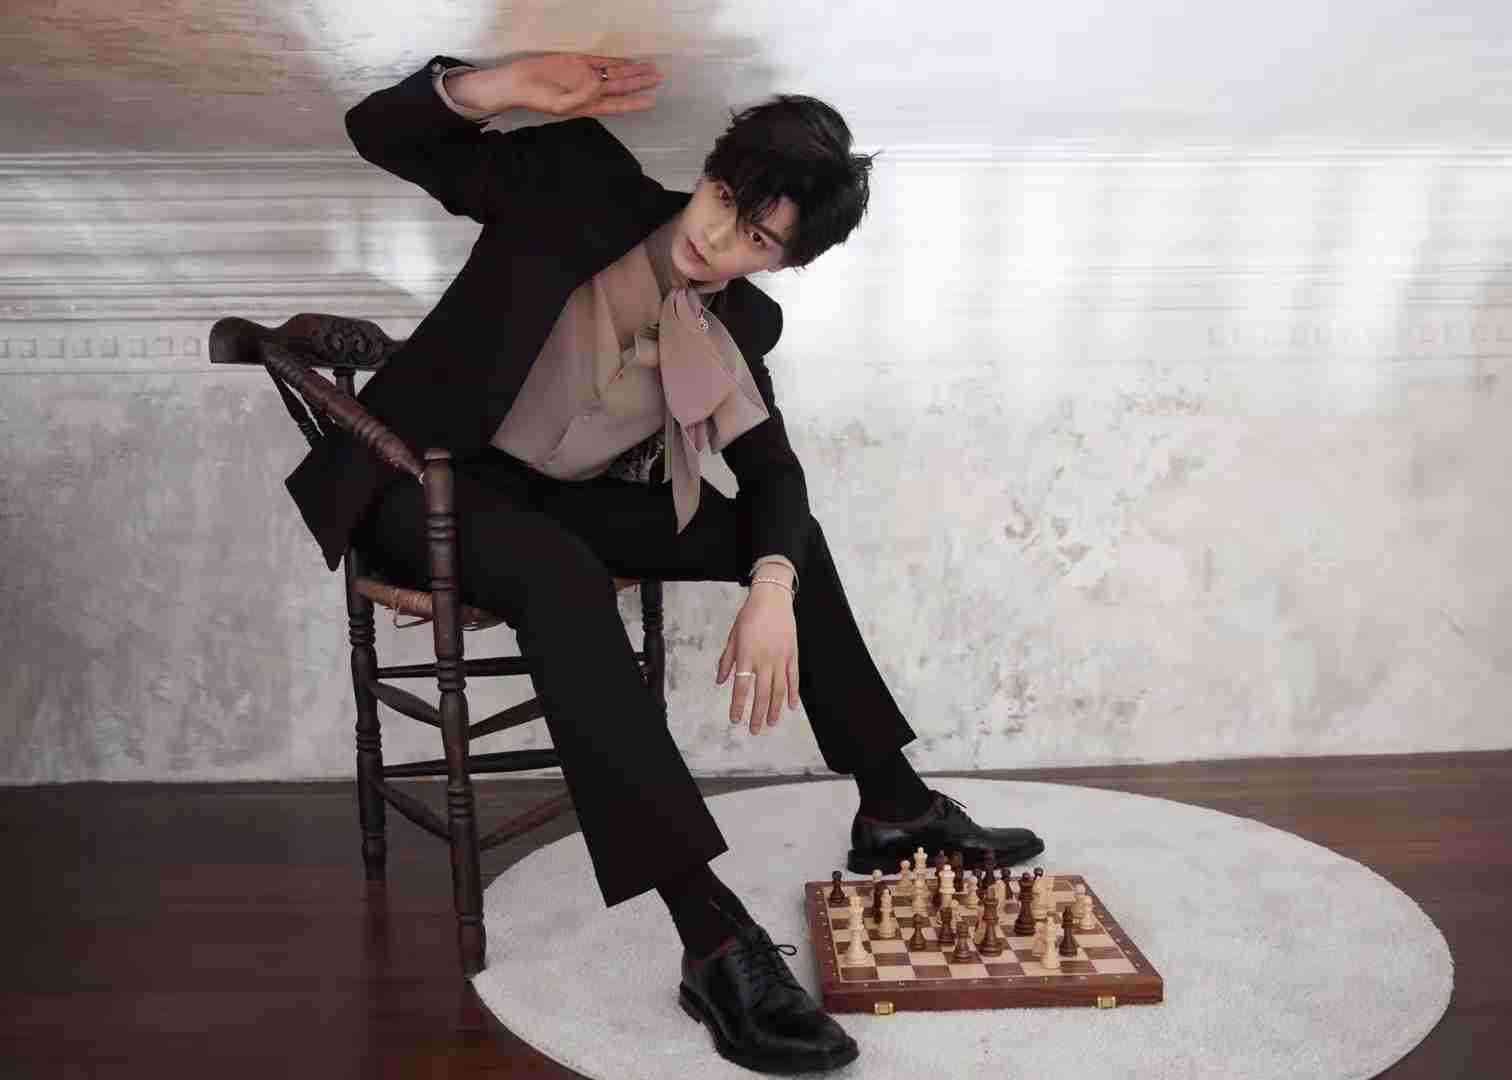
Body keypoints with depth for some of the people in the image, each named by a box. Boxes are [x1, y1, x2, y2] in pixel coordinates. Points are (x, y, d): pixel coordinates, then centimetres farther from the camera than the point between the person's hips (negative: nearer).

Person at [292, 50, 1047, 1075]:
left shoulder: (740, 324, 0)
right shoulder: (586, 183, -11)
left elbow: (772, 471, -3)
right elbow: (378, 132, -9)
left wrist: (772, 589, -25)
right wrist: (499, 86, -31)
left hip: (562, 497, 6)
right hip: (433, 480, -5)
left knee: (790, 537, -3)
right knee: (564, 577, -38)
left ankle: (894, 810, 7)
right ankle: (714, 938, -41)